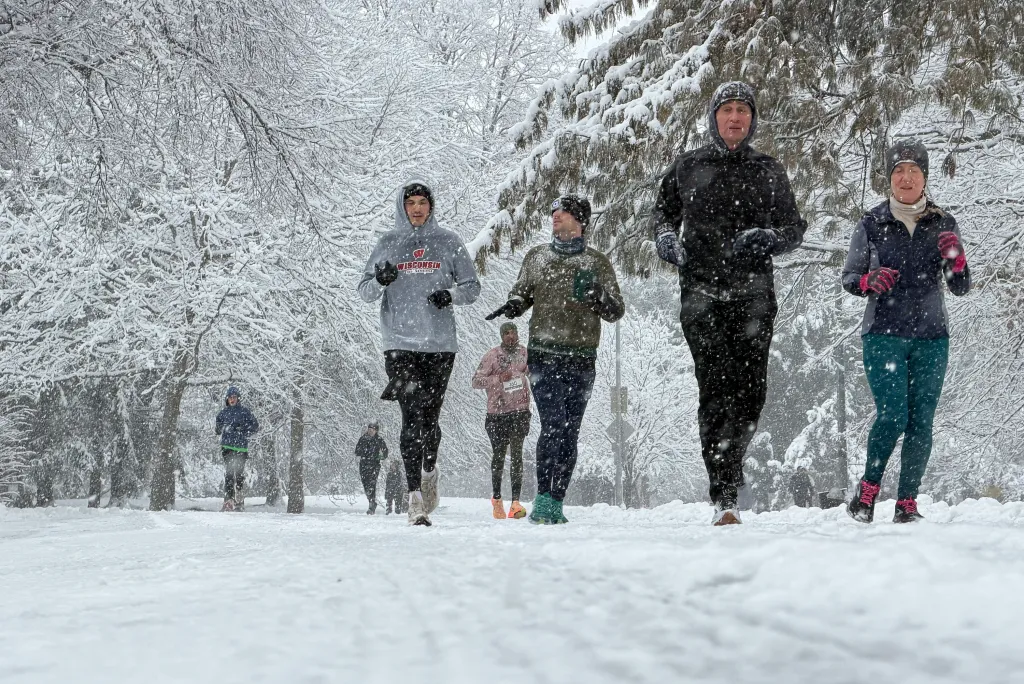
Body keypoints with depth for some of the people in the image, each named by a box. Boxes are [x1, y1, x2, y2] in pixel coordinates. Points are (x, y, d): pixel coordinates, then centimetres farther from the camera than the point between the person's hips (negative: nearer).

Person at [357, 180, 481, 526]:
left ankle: (429, 471, 32)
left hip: (440, 343, 1)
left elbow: (472, 287, 11)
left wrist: (450, 294, -10)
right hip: (400, 343, -1)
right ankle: (415, 493, -12)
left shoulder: (448, 242, 9)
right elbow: (364, 291, 11)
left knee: (430, 417, 4)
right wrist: (379, 280, -12)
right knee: (412, 417, -10)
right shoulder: (388, 243, 10)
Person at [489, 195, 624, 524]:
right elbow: (522, 294, 21)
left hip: (582, 361, 1)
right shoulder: (536, 258, 10)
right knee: (553, 425, -15)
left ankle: (556, 504, 8)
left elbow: (616, 311, 5)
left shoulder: (597, 263, 7)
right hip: (544, 357, -1)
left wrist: (595, 294, -14)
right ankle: (543, 499, -11)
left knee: (570, 433, 2)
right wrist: (511, 307, -1)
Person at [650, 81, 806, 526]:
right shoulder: (688, 168, 11)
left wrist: (768, 238, -9)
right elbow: (662, 211, 23)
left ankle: (728, 464, 22)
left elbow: (795, 227, 13)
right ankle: (724, 497, -11)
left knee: (750, 391, -5)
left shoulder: (769, 172, 12)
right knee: (715, 389, -11)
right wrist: (665, 237, 1)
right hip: (701, 293, -1)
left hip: (753, 294, 1)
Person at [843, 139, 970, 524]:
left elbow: (960, 289, 6)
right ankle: (868, 488, 4)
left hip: (931, 337, 2)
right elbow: (848, 278, 9)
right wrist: (869, 282, -14)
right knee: (893, 414, -14)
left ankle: (907, 503, 3)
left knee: (921, 421, -3)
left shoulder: (944, 224, 7)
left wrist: (956, 260, -15)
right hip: (884, 335, -2)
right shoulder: (872, 224, 3)